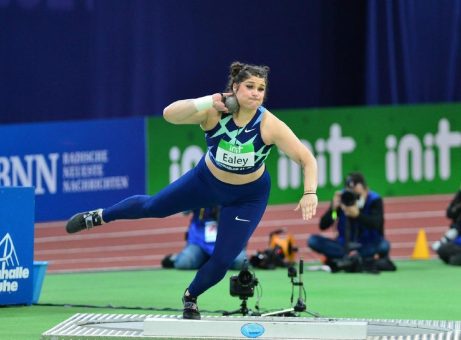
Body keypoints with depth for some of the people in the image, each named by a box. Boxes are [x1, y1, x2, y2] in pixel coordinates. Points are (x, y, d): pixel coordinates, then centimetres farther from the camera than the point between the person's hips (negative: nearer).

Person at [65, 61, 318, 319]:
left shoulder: (270, 125, -32)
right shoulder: (213, 112, -30)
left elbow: (307, 160, -33)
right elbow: (170, 114, -42)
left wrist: (310, 193, -50)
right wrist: (206, 103, -55)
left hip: (248, 197, -1)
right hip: (207, 181, 1)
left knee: (223, 260, -2)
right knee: (152, 206, 17)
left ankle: (191, 298, 30)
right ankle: (100, 217, 46)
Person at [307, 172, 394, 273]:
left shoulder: (374, 200, -11)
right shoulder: (342, 198, -7)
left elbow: (377, 224, -28)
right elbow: (323, 226, -10)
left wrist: (358, 214, -41)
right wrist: (333, 208, -26)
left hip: (368, 246, -2)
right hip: (344, 246, 2)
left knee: (384, 245, -34)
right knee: (313, 240, -20)